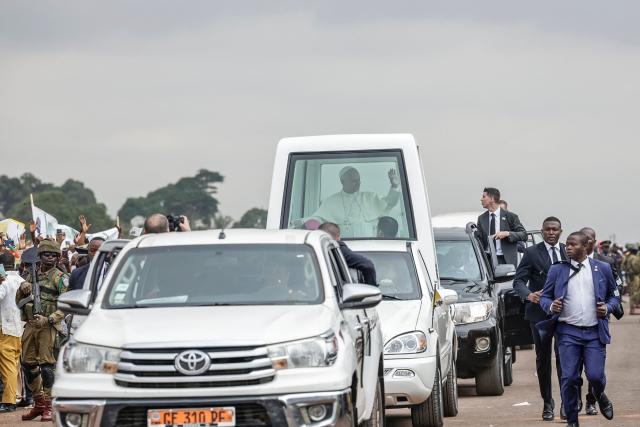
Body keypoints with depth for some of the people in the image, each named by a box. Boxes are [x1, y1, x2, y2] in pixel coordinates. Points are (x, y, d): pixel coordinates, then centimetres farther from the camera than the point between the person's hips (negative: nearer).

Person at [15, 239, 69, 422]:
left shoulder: (60, 278, 0)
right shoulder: (32, 275, 17)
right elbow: (19, 302, 21)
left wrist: (48, 319, -21)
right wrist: (22, 289, 0)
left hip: (48, 326, -6)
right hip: (30, 325, 6)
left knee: (46, 364, -9)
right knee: (28, 364, 8)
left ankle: (47, 407, -5)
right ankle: (39, 403, 20)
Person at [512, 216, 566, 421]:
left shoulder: (568, 252, 9)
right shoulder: (531, 253, 0)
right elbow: (518, 281, -5)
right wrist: (529, 295, -25)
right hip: (540, 312, -1)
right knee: (543, 359, 7)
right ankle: (547, 403, 17)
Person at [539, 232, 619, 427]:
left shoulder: (602, 269, 7)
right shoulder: (557, 270, 7)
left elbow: (615, 295, 16)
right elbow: (544, 297, 12)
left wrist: (607, 308, -5)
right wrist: (551, 306, -11)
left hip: (594, 332, 0)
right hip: (568, 332, 0)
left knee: (595, 376, -9)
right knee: (569, 379, -6)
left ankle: (599, 396, 27)